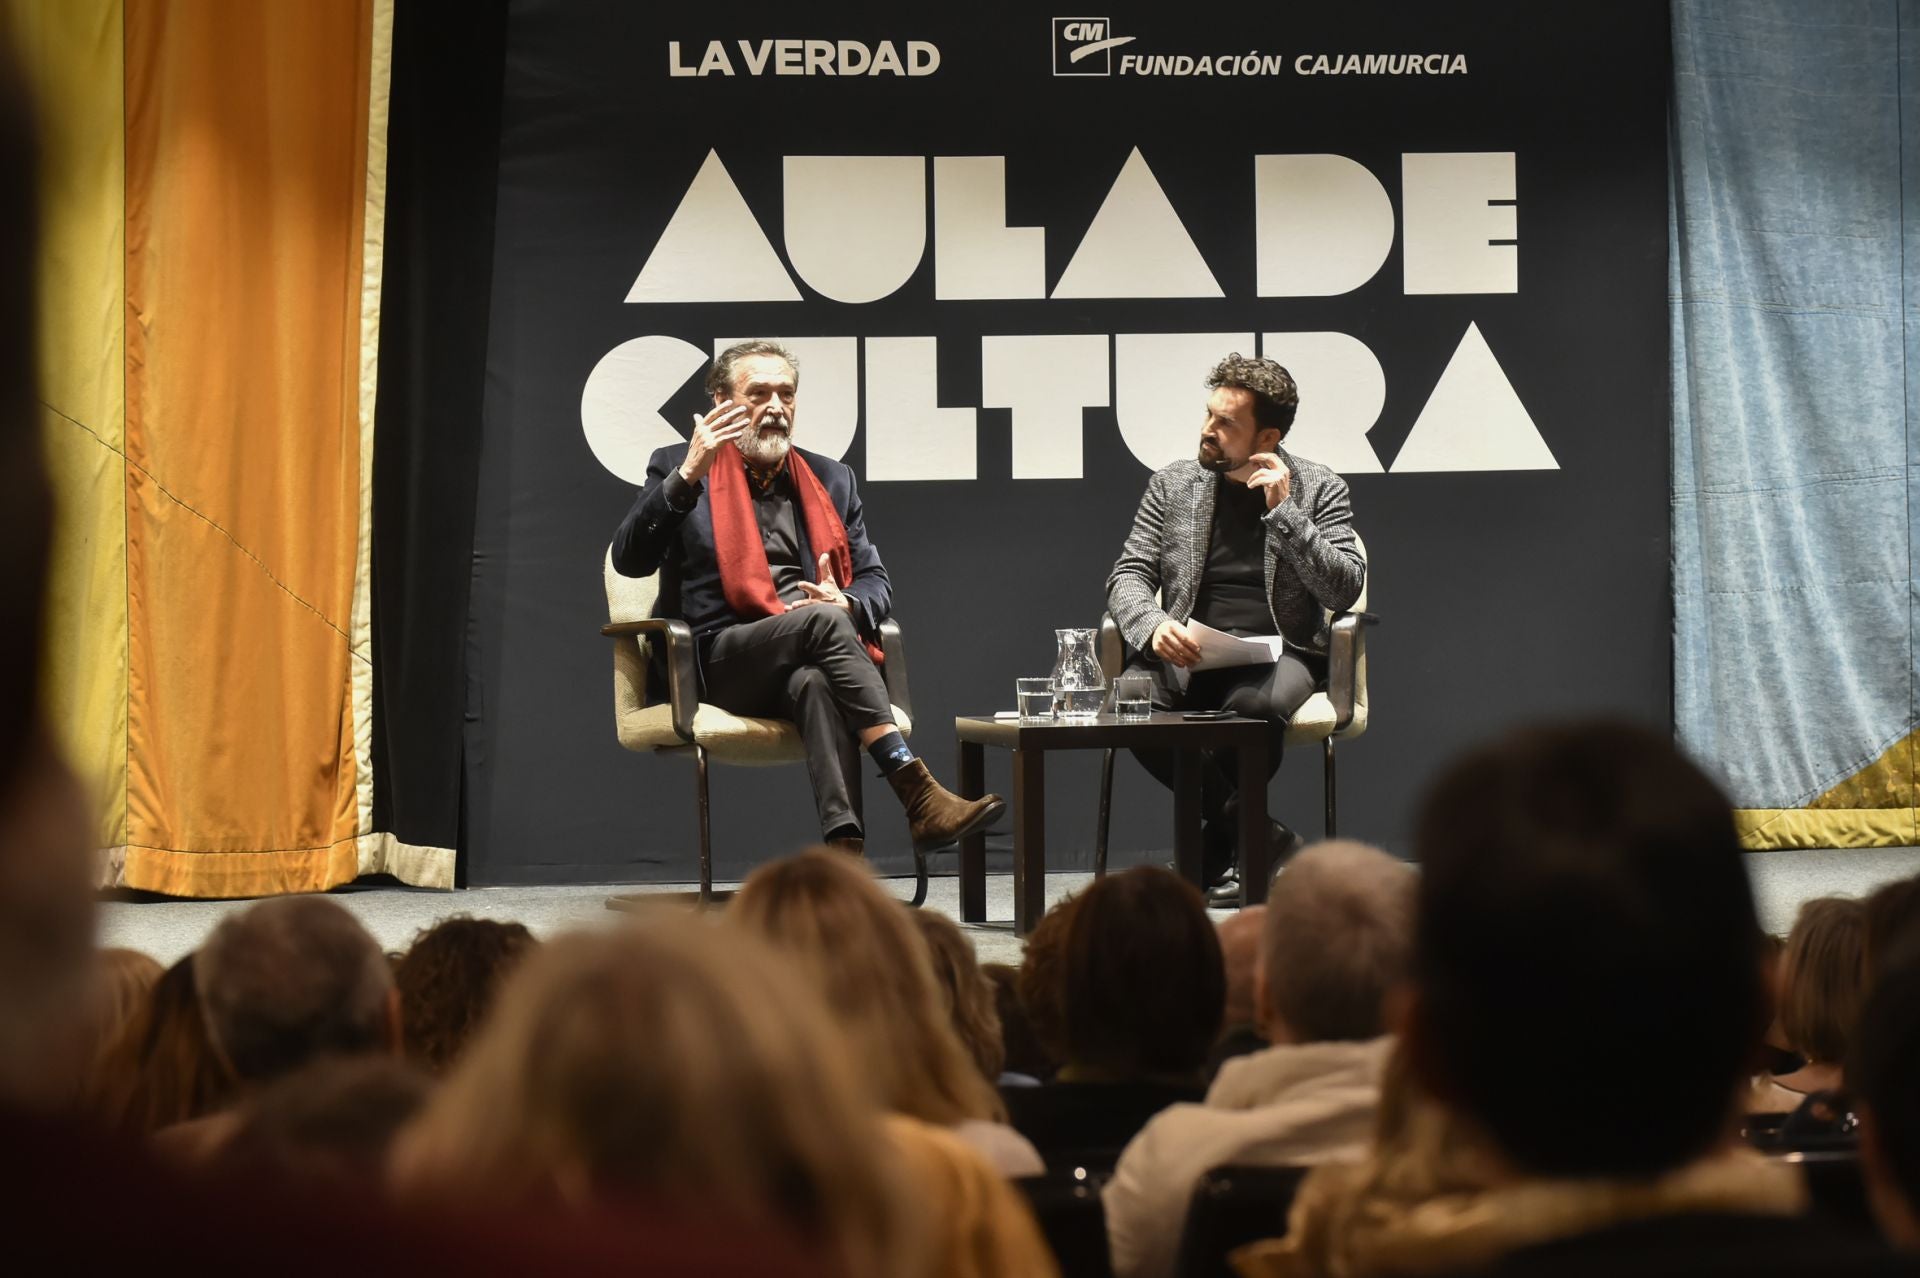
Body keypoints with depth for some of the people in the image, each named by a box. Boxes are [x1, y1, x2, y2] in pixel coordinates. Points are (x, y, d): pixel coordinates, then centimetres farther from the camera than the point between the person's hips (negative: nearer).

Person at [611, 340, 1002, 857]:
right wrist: (687, 475, -14)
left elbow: (876, 582, 20)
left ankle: (845, 849, -55)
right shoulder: (678, 468, 12)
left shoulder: (829, 479, 22)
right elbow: (629, 560, -2)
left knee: (816, 683, -36)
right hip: (721, 661, -2)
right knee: (822, 620, -33)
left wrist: (848, 602, -5)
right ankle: (918, 793, -43)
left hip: (811, 662, 3)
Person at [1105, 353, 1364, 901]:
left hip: (1277, 652, -3)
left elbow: (1344, 590, -4)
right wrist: (1152, 626, -16)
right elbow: (1127, 574, 7)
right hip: (1188, 652, 3)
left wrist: (1283, 512, -13)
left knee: (1254, 705, -39)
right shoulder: (1172, 484, 13)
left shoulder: (1319, 489, 6)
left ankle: (1220, 845, -13)